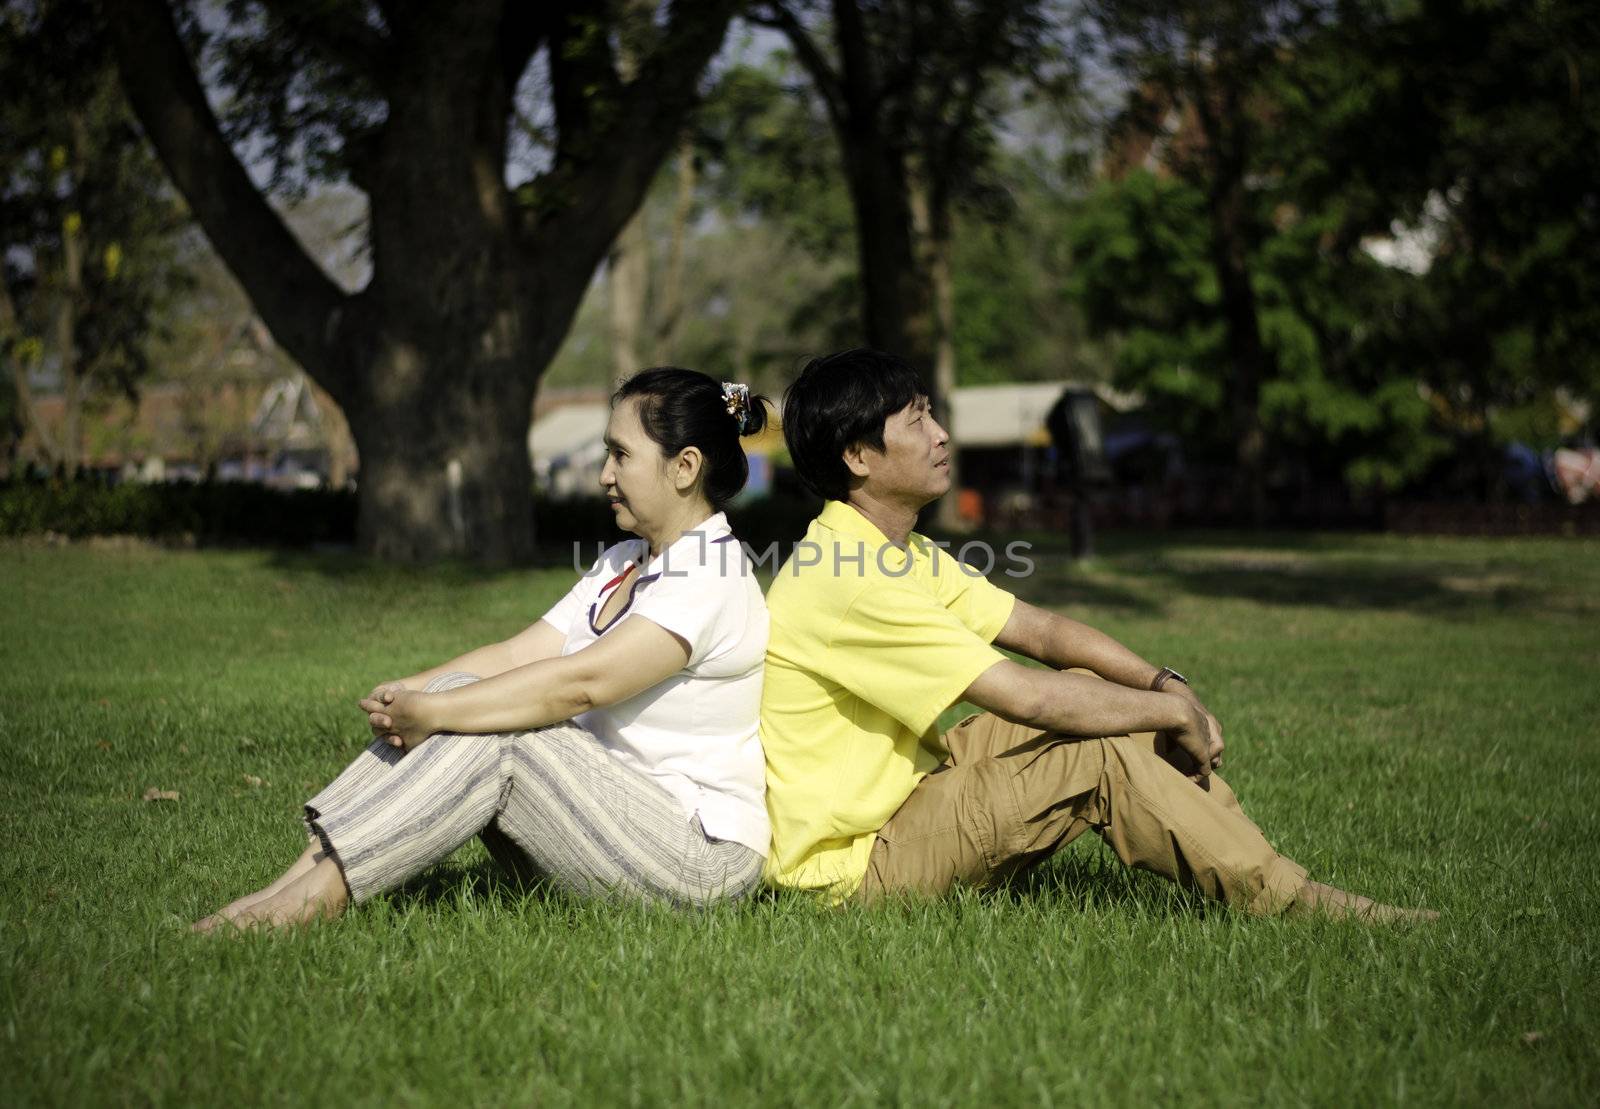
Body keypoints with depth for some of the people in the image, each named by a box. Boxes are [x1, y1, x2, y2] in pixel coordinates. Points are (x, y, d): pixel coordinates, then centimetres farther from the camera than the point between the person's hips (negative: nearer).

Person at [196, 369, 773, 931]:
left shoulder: (714, 577, -14)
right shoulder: (620, 564, 16)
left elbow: (579, 684, -24)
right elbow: (518, 654, 6)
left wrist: (432, 713, -23)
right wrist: (408, 692, -11)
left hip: (700, 855, -8)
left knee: (494, 736, -24)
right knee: (458, 694, -9)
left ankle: (319, 893, -24)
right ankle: (297, 883, -19)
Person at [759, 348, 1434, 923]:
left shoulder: (902, 554, 10)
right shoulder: (847, 583, -24)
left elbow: (1038, 629, 10)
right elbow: (1024, 697, -26)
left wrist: (1164, 684, -5)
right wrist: (1175, 714, -14)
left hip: (901, 793, 10)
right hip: (849, 866, -10)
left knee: (1097, 691, 2)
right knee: (1101, 752, -19)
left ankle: (1260, 877, 0)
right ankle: (1281, 902, -7)